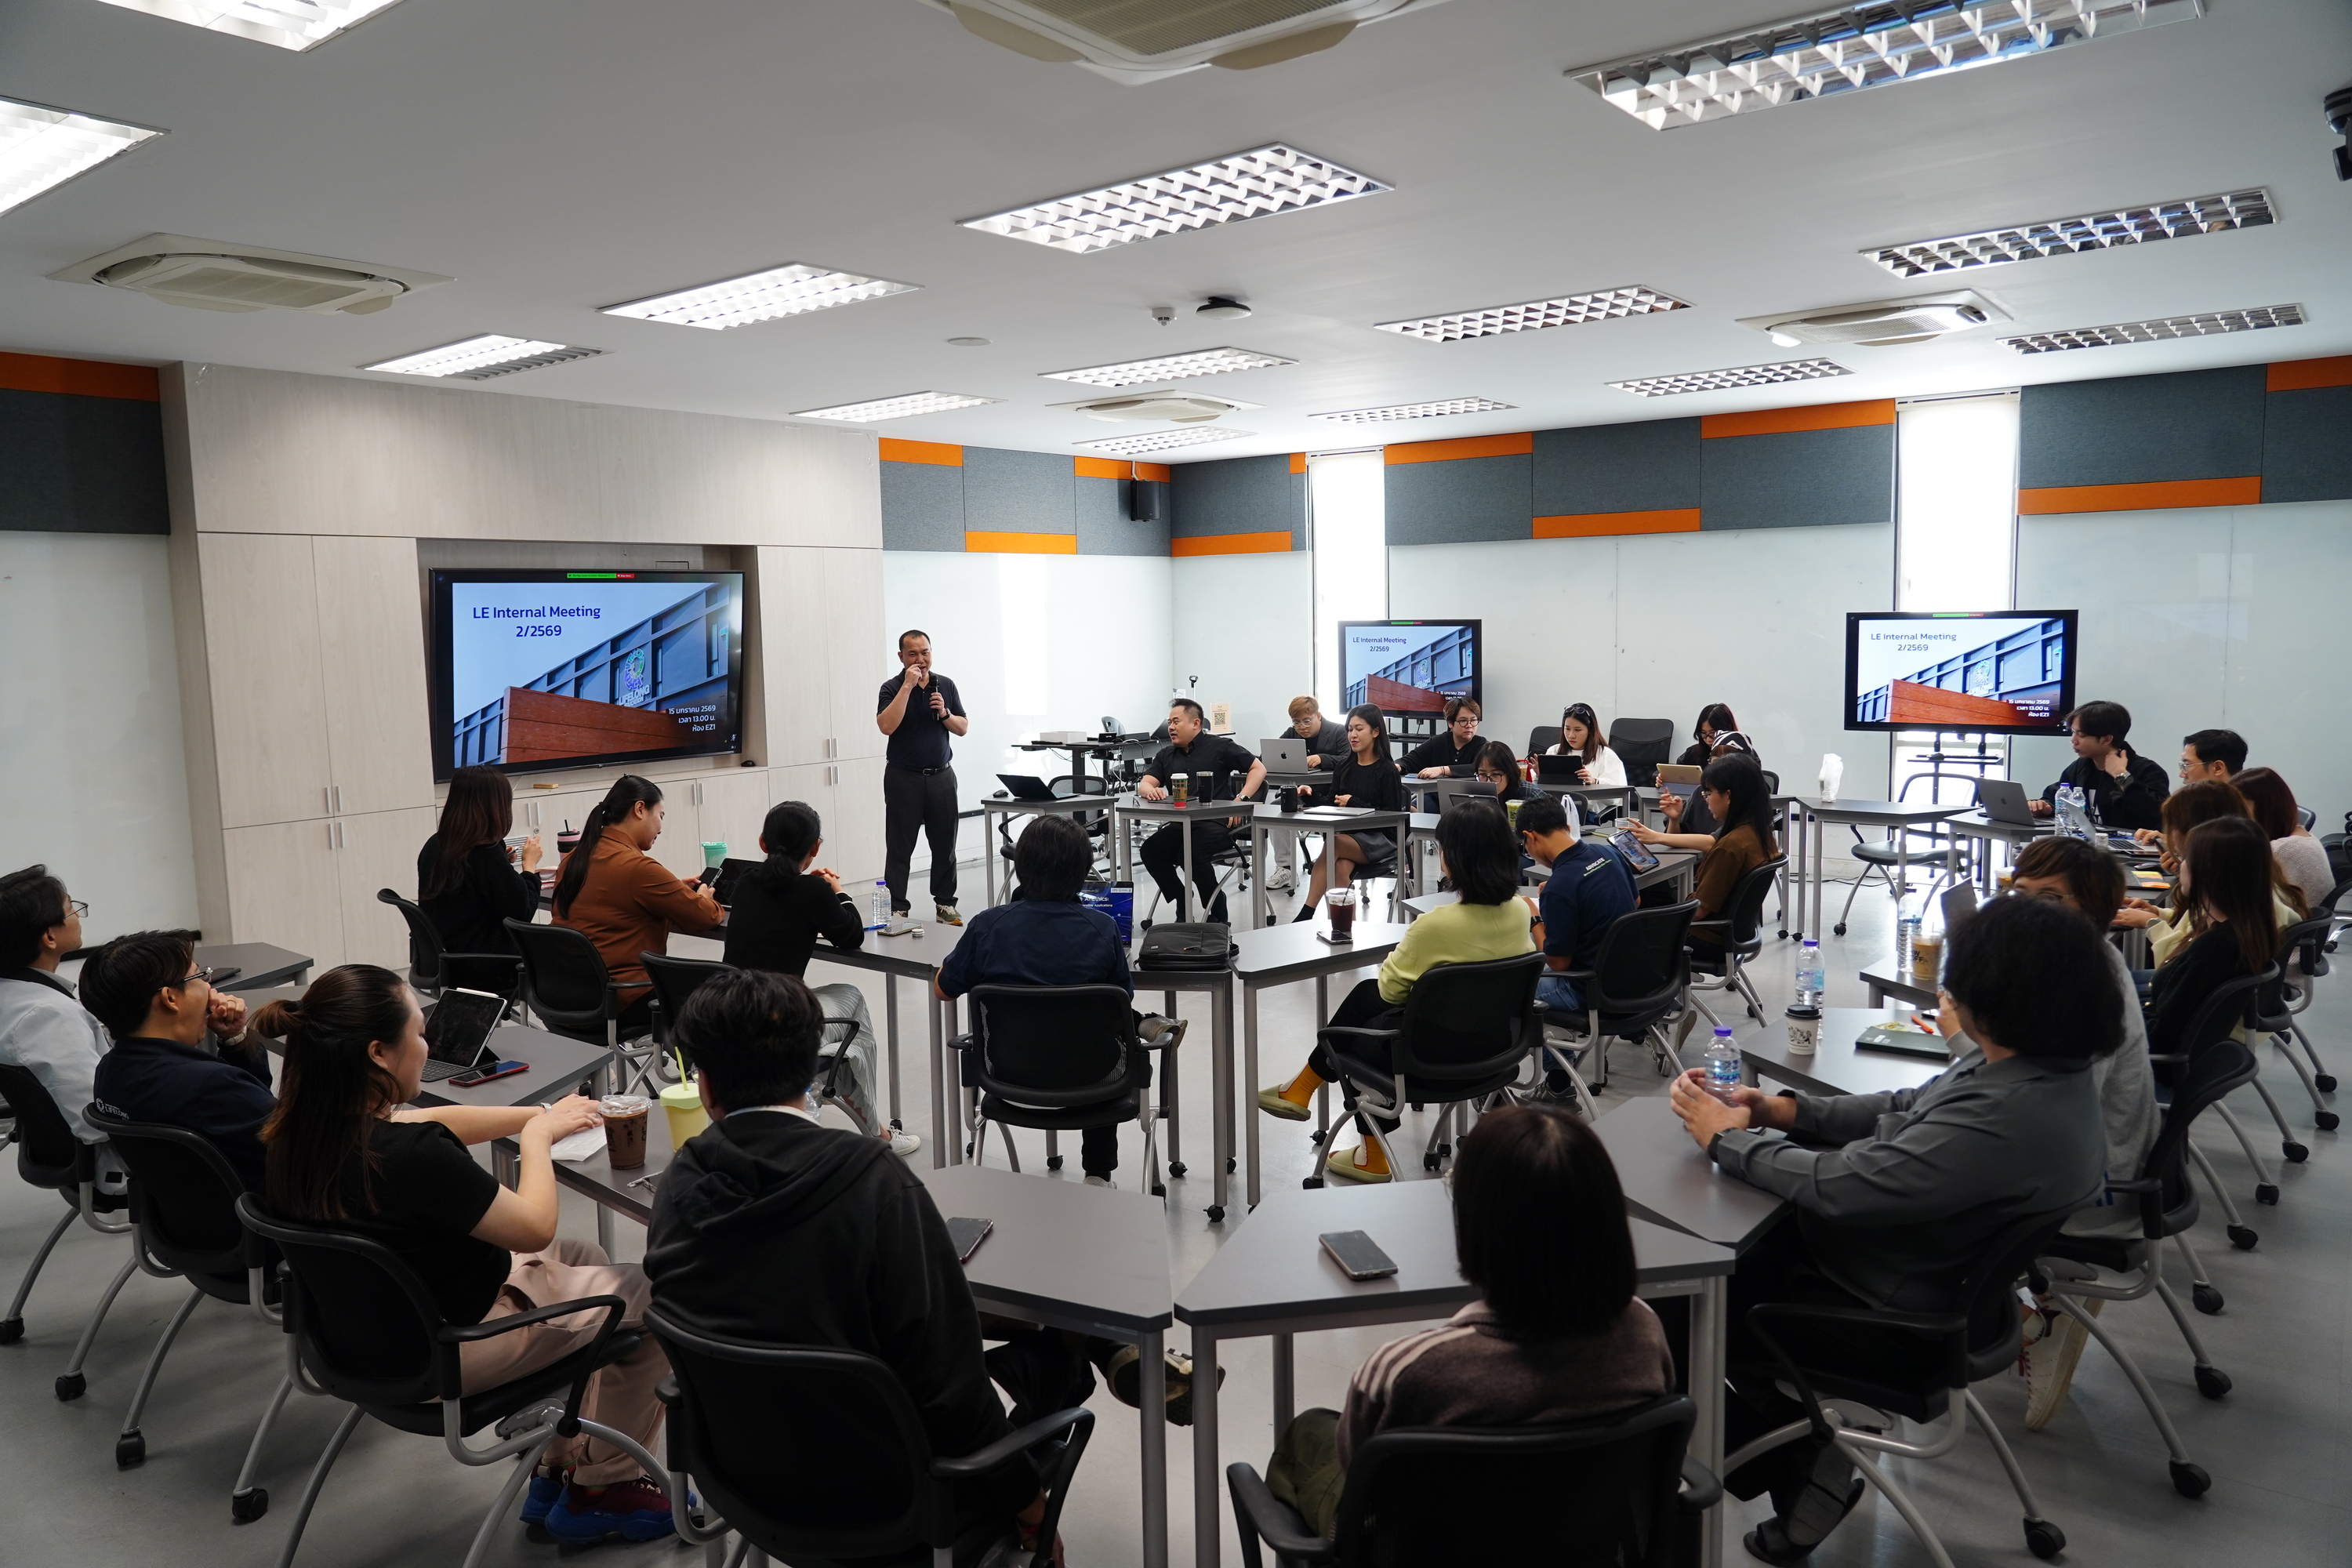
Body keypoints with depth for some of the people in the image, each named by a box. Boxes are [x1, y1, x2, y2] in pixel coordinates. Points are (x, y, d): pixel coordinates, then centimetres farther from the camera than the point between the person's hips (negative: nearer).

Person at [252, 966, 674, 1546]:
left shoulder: (298, 1128, -11)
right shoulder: (412, 1156, -36)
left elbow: (430, 1122, 6)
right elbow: (534, 1227, -20)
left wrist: (538, 1113, 3)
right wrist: (538, 1133, -6)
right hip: (444, 1351, -9)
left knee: (585, 1260, 25)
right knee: (651, 1296, 6)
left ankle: (557, 1471, 31)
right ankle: (602, 1488, 24)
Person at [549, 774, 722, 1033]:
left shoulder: (574, 858, 6)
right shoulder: (637, 867, -20)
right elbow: (705, 917, -12)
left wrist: (678, 889, 16)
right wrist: (703, 897, 10)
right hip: (621, 1002, -9)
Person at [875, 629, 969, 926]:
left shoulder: (946, 685, 7)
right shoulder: (892, 688, -5)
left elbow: (963, 728, 10)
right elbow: (886, 726, -21)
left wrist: (945, 713, -10)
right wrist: (907, 686, -21)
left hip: (941, 776, 4)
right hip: (904, 777, -4)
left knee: (945, 844, 8)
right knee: (899, 848, 0)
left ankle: (945, 904, 19)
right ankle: (897, 909, 5)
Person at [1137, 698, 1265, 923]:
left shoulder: (1220, 747, 5)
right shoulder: (1166, 755, 19)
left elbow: (1259, 769, 3)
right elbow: (1144, 785, 8)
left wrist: (1241, 799, -12)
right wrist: (1151, 790, -19)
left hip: (1217, 823, -5)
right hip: (1182, 825, 5)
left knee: (1191, 853, -32)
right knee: (1150, 850, -20)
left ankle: (1217, 914, -11)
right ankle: (1182, 905, -4)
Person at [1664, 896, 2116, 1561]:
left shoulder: (2005, 1119, -35)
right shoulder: (2038, 1066, -6)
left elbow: (1837, 1186, -30)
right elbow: (1908, 1108, 8)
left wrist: (1728, 1138, -15)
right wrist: (1790, 1111, -3)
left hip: (1891, 1322, -9)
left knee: (1666, 1317, 1)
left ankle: (1796, 1471, 20)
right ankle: (1804, 1453, 24)